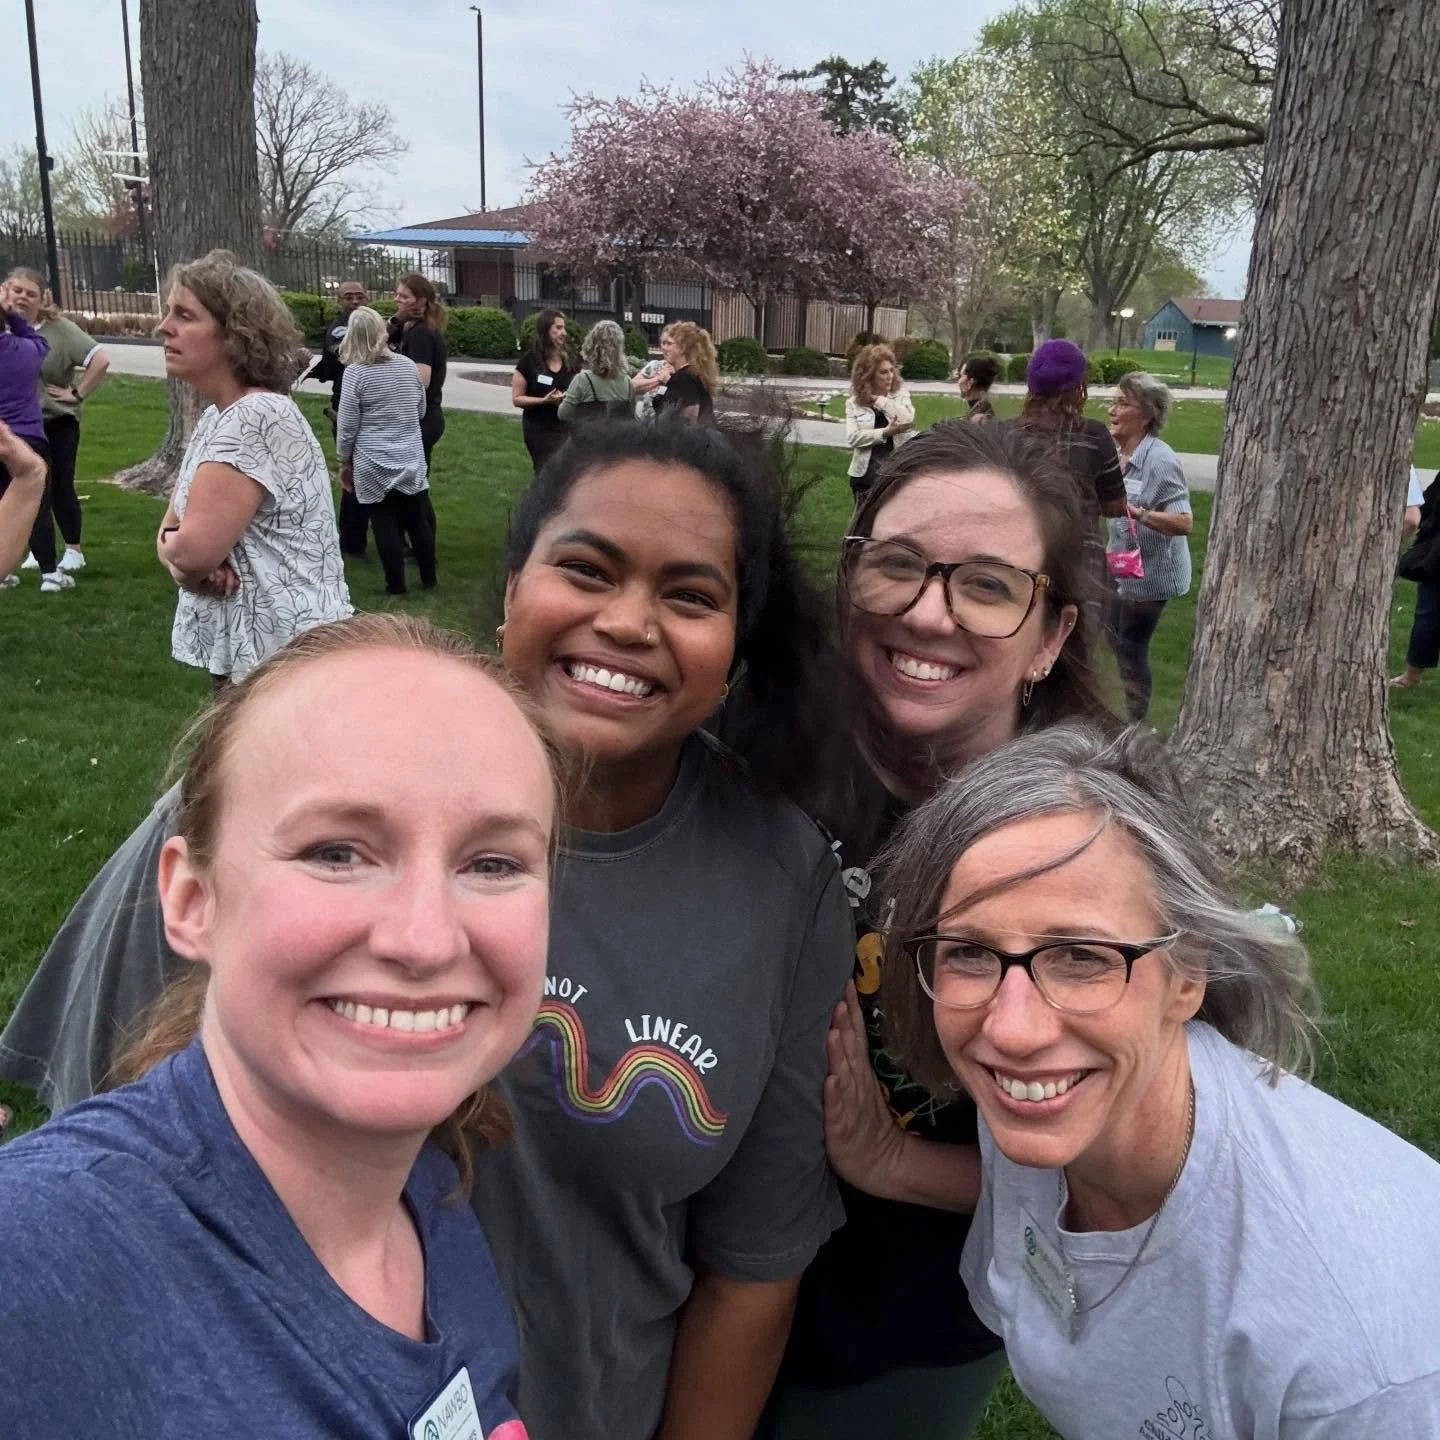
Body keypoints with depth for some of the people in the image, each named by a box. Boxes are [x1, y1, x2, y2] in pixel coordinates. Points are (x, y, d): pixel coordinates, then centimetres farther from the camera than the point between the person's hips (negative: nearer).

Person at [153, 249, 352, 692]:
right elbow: (172, 534, 10)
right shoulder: (215, 418, 10)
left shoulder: (258, 417, -21)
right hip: (237, 650, 9)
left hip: (282, 660, -9)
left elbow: (195, 548, -26)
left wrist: (177, 552, -3)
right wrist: (185, 559, -13)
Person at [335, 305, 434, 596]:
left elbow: (347, 426, -9)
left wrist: (344, 462, 3)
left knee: (385, 526, 4)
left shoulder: (355, 372, -12)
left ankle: (396, 585, 11)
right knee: (417, 520, 13)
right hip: (411, 459, 4)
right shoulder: (409, 365, 1)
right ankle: (429, 579, 22)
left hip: (374, 464, -4)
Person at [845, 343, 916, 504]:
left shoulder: (900, 394, 3)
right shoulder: (854, 401, 0)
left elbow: (908, 420, -16)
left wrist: (880, 399, -12)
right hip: (865, 474, 1)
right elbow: (852, 437, -12)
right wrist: (885, 432, -21)